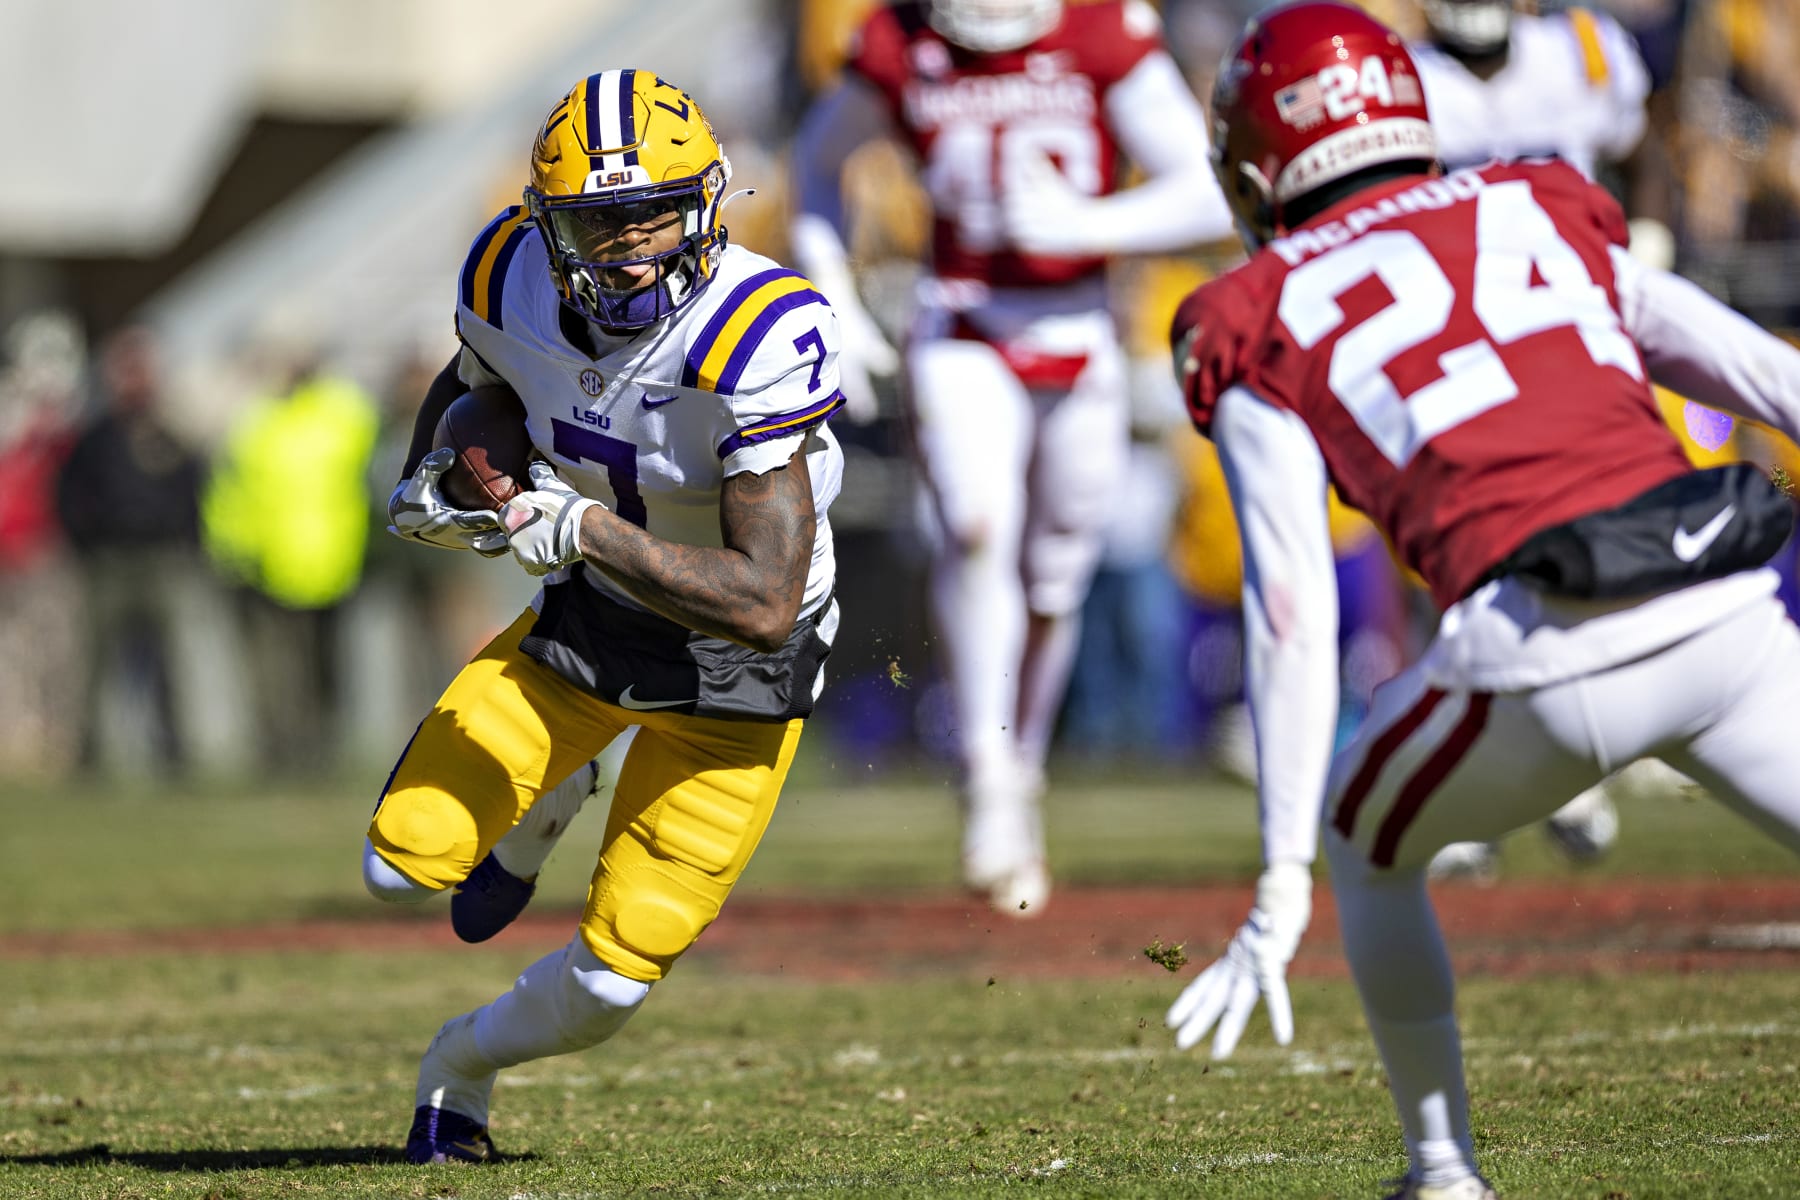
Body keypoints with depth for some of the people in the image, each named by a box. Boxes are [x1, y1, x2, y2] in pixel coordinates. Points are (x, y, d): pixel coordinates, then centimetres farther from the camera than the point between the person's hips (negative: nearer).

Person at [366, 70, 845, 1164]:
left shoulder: (758, 339, -34)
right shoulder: (516, 283, -16)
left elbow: (765, 604, -34)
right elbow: (468, 388, 11)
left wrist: (583, 529, -37)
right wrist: (432, 482, -10)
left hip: (734, 667, -4)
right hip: (589, 620, 4)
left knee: (611, 980, -2)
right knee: (407, 862, -8)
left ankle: (462, 1067, 32)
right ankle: (552, 800, 27)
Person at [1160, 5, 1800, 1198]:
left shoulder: (1264, 329, 15)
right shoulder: (1542, 212, 25)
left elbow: (1295, 625, 7)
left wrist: (1284, 885, 7)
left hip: (1552, 652, -2)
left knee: (1367, 841, 27)